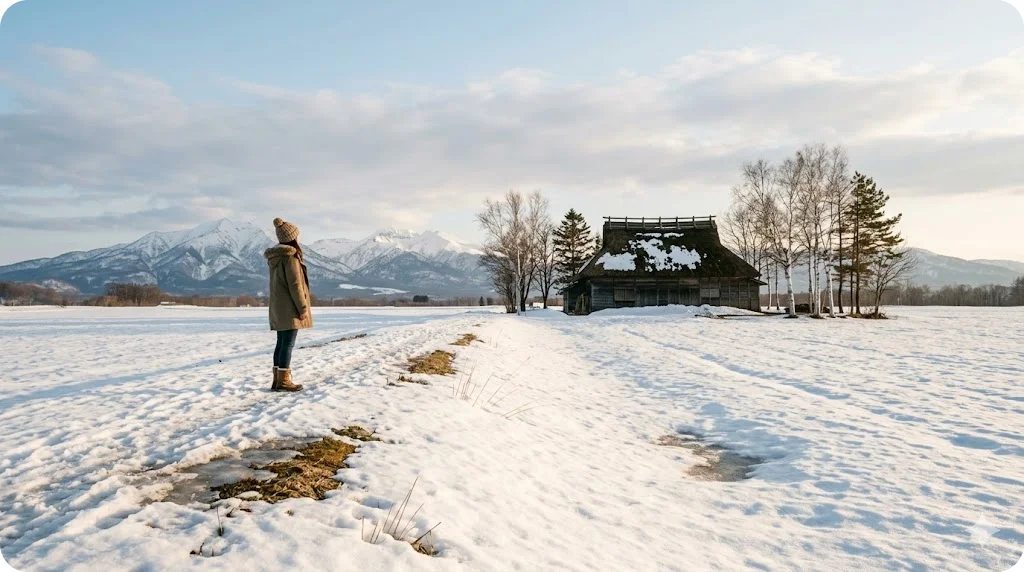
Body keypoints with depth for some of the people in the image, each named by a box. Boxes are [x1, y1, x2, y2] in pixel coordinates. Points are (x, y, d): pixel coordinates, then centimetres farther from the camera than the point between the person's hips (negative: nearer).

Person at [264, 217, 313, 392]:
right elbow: (295, 285, -17)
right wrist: (303, 308, -13)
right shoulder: (290, 257, -15)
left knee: (281, 343, 12)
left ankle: (278, 380, 14)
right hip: (289, 308, -9)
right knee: (288, 344, -6)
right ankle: (283, 381, -4)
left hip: (278, 308, 9)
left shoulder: (275, 257, 13)